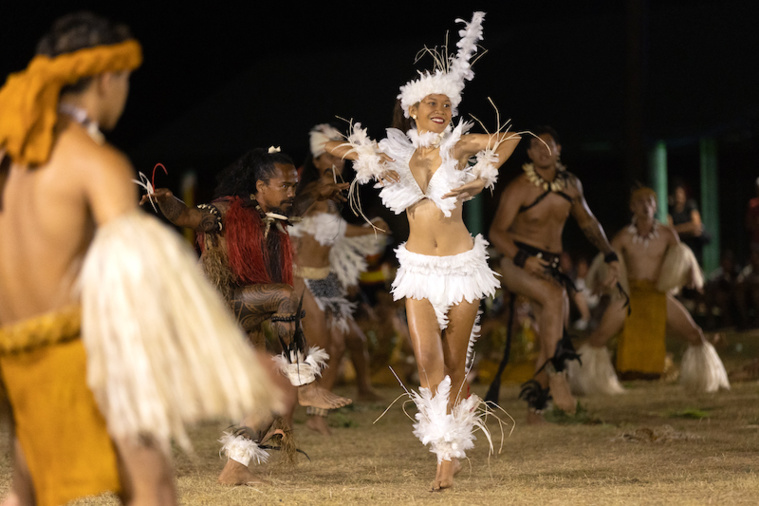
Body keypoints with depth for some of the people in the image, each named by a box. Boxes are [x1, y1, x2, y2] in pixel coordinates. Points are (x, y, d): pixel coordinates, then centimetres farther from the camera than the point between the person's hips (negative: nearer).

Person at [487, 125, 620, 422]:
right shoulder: (519, 188, -11)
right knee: (555, 296, -36)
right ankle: (557, 377, -38)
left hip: (551, 266, 6)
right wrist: (523, 259, -32)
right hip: (517, 262, -6)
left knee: (553, 338, -2)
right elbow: (497, 233, -15)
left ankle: (535, 409, 8)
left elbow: (587, 222, 22)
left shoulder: (571, 185, 6)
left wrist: (609, 255, 12)